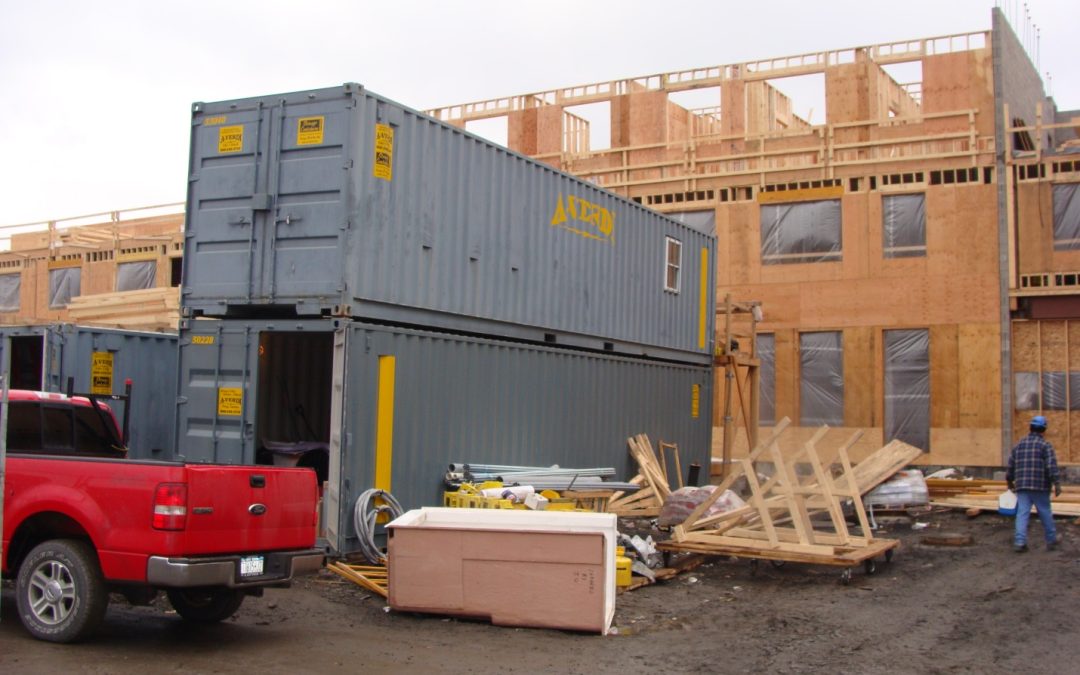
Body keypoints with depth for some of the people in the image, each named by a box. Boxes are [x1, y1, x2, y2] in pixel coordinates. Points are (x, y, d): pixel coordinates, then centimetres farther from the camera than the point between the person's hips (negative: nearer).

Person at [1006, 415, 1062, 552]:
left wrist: (1009, 481, 29)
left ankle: (1019, 542, -9)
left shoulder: (1019, 444, 12)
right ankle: (1051, 541, 21)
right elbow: (1052, 466, -13)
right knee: (1045, 514, 9)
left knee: (1022, 514, 0)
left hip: (1022, 486, 3)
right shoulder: (1045, 445, -3)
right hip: (1040, 487, -3)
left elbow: (1011, 465, 16)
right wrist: (1057, 484, -14)